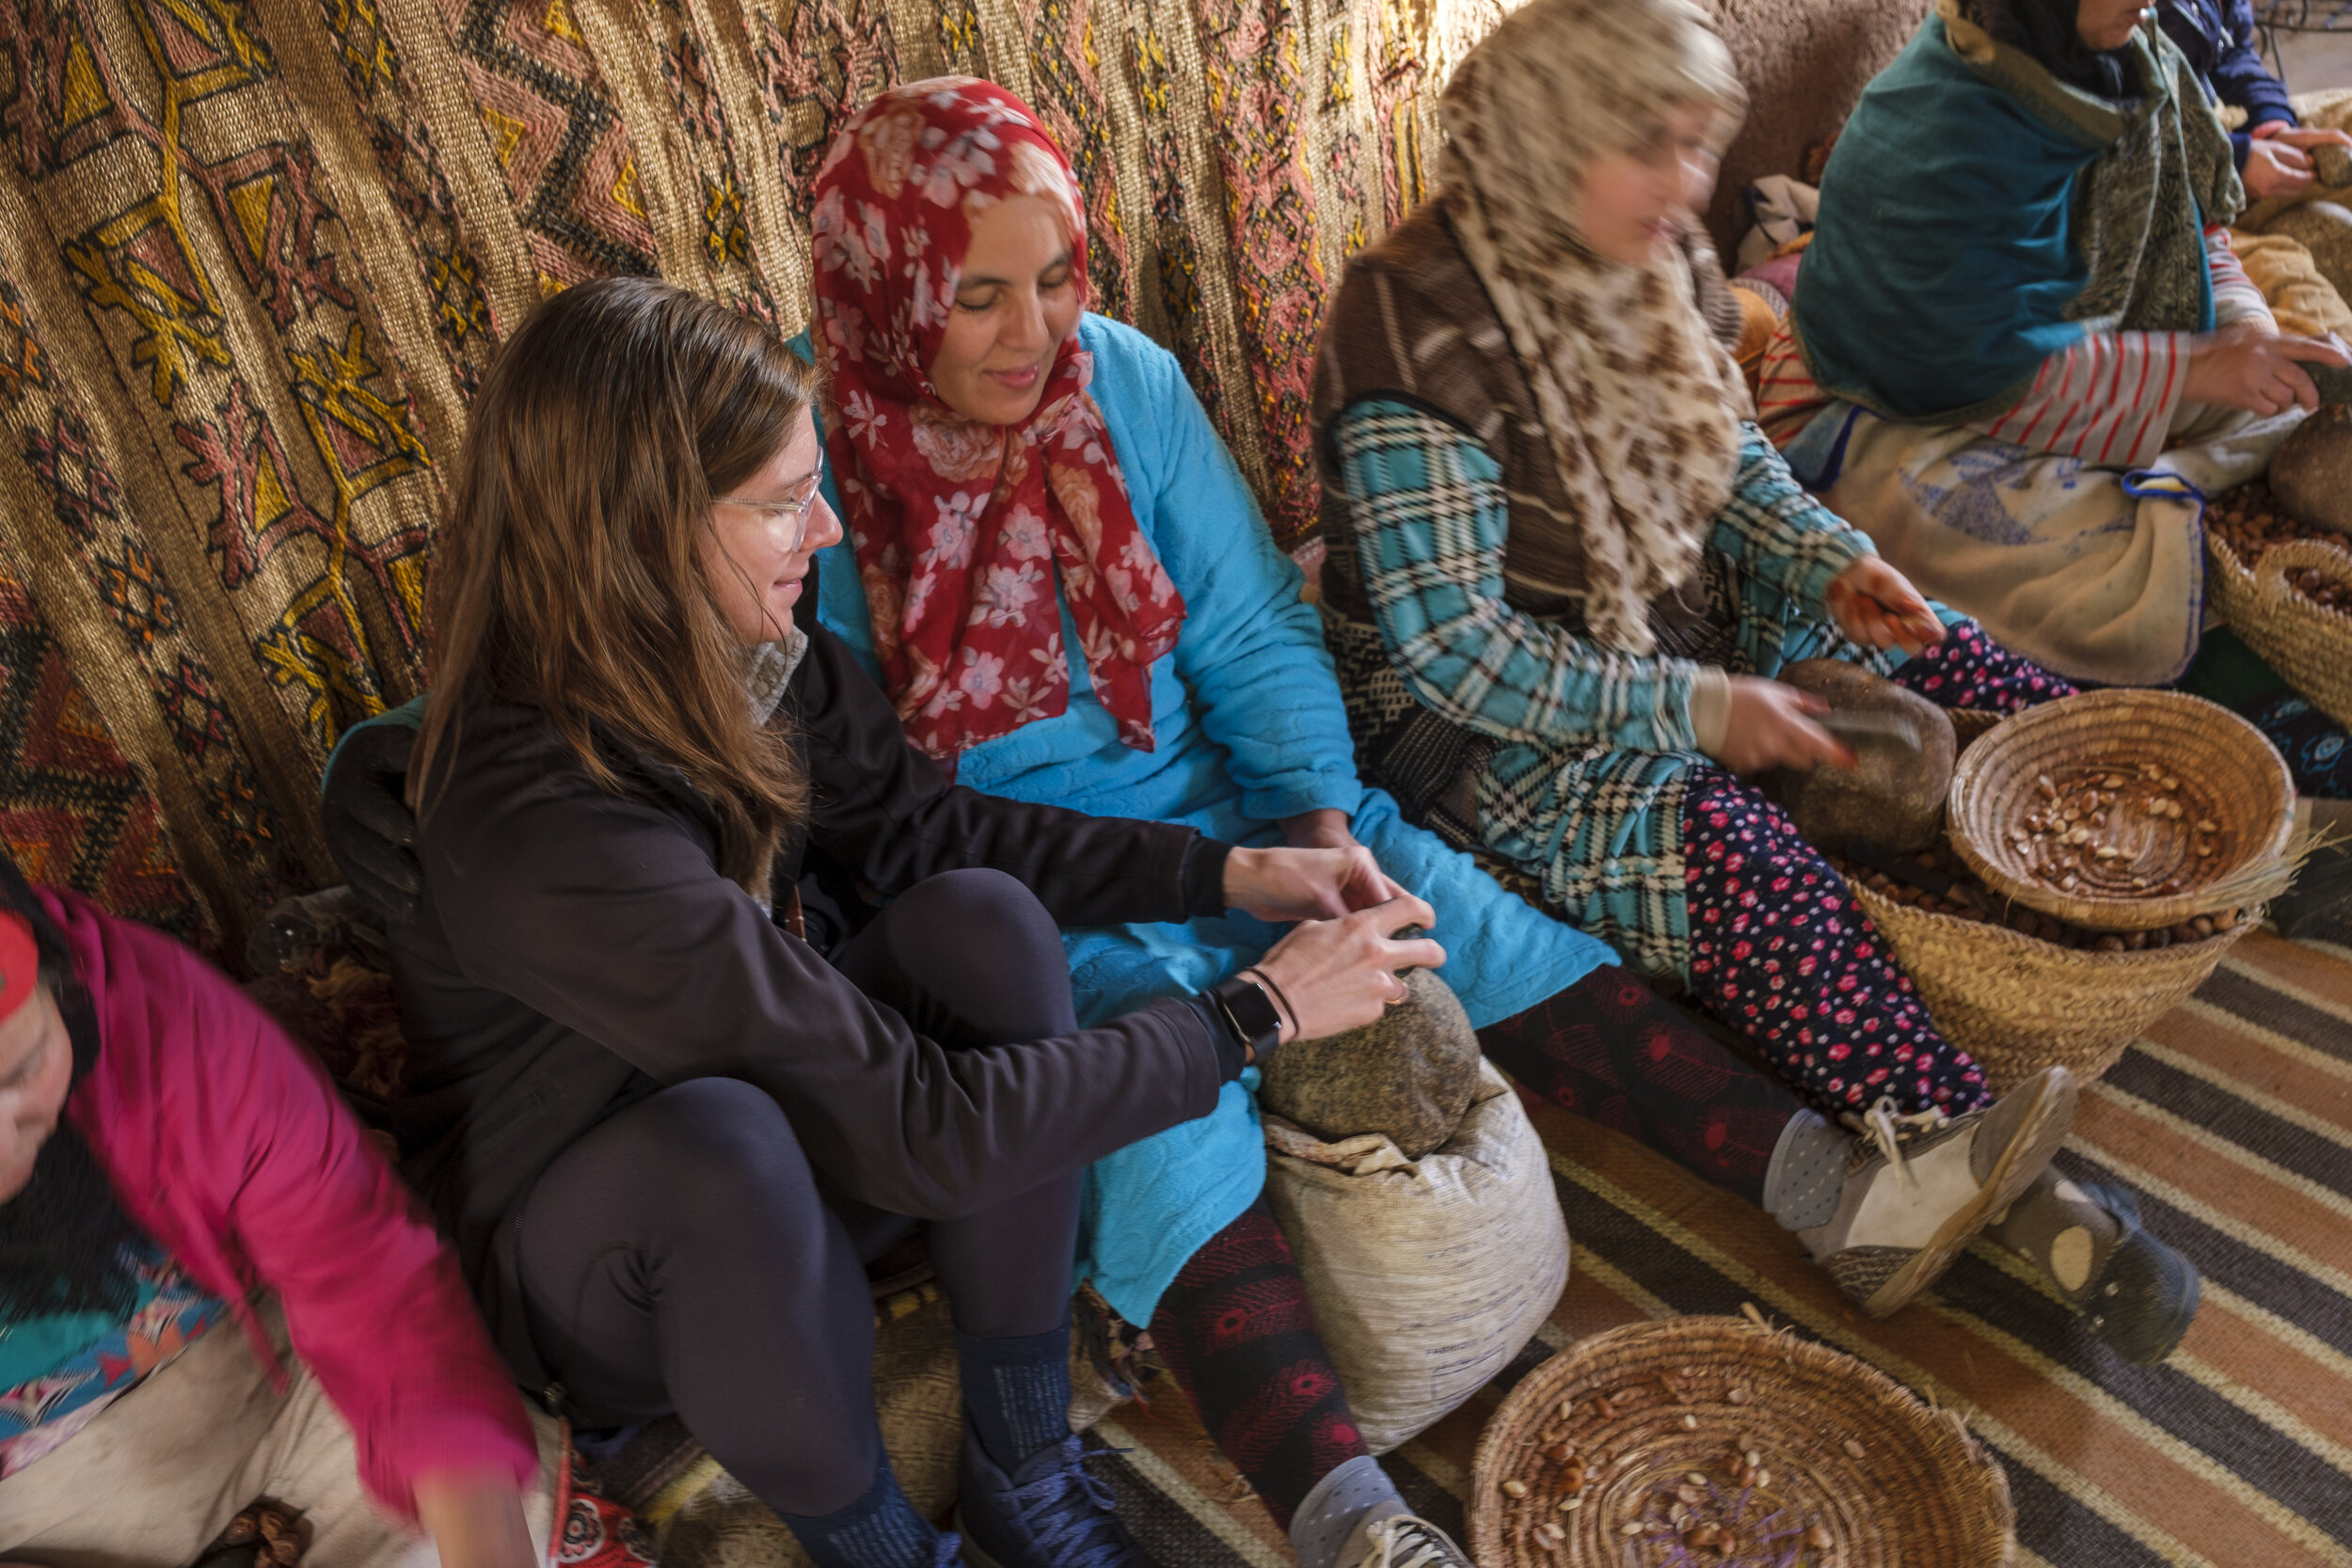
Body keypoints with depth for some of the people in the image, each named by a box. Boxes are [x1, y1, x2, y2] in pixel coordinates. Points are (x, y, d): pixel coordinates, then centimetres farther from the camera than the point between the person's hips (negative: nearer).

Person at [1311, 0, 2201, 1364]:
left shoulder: (1626, 266, -1)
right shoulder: (1422, 333, -26)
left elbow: (1727, 450, 14)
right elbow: (1453, 649, -26)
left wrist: (1828, 556, -5)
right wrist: (1694, 710, -25)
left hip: (1687, 631, 9)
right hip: (1505, 729, -9)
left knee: (1928, 652, 0)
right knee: (1755, 875, -28)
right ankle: (2017, 1193, -18)